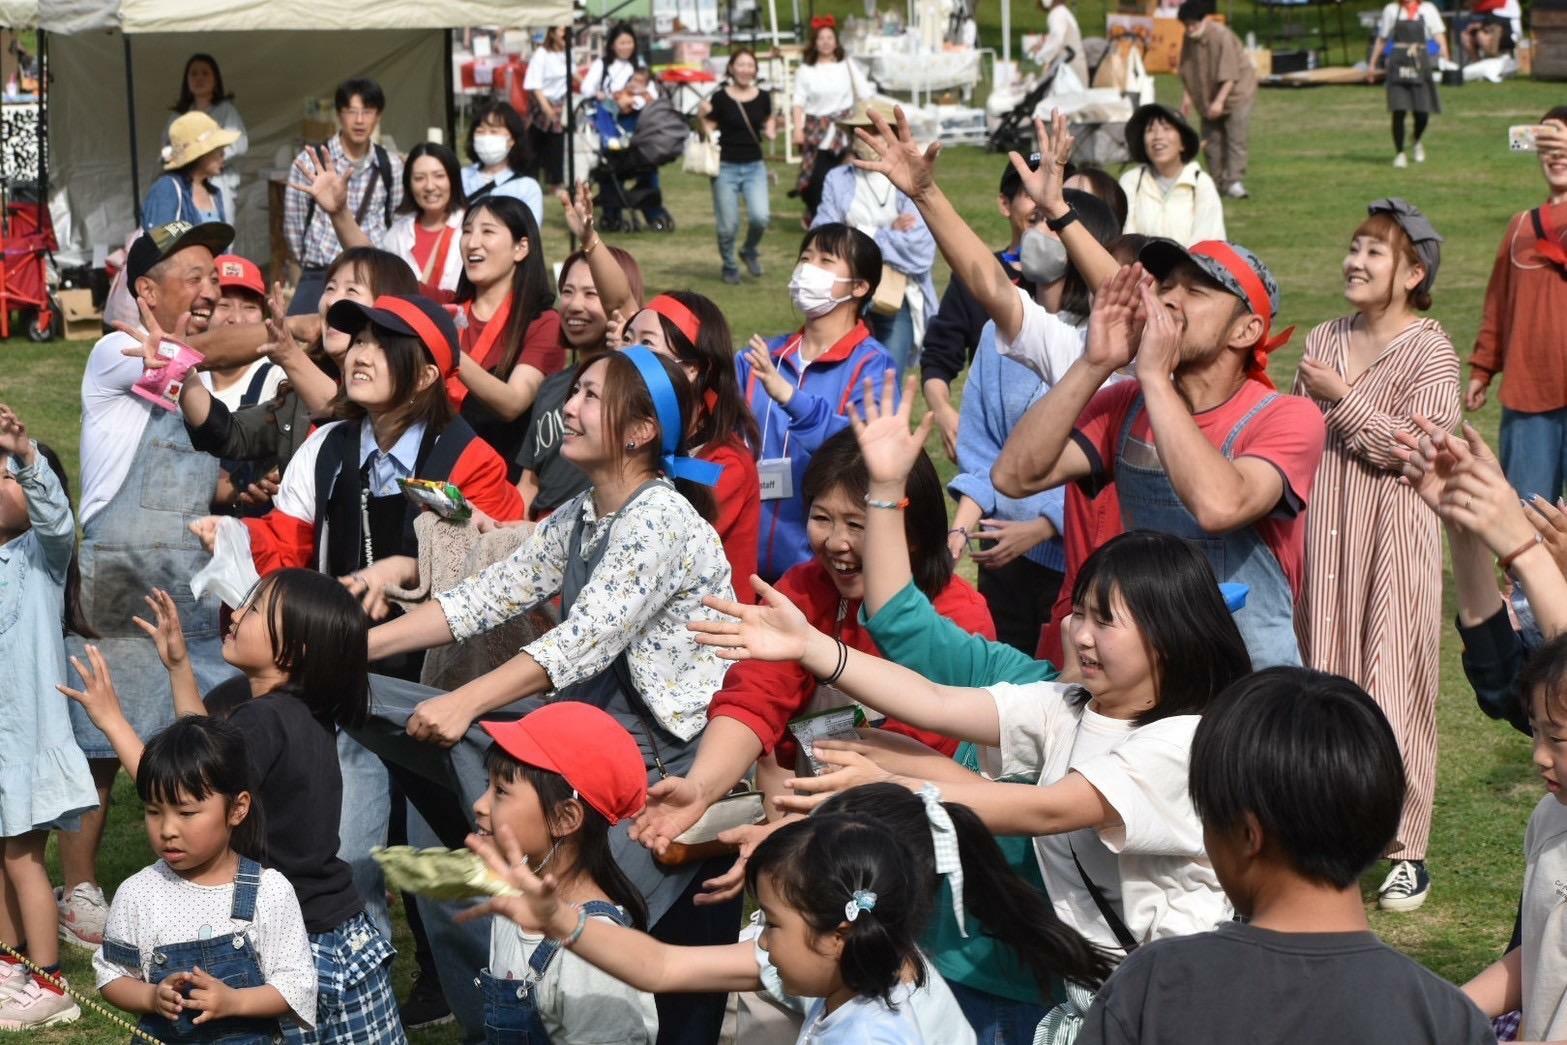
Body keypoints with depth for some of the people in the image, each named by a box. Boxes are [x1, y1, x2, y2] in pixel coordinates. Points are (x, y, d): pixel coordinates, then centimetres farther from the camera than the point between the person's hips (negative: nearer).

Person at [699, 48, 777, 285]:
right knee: (728, 225, 1)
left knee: (759, 217, -15)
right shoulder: (720, 98, -7)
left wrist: (771, 131, -5)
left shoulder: (763, 98, 2)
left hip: (755, 166, 2)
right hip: (726, 167, -2)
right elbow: (710, 132, -2)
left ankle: (750, 252, 16)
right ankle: (729, 266, 27)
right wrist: (703, 117, -19)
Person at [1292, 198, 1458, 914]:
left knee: (1392, 690, -3)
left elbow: (1420, 447, -17)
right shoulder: (1325, 342, 10)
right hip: (1322, 533, 5)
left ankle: (1405, 849, 6)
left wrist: (1344, 399, -16)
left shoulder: (1429, 351, -7)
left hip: (1391, 538, -5)